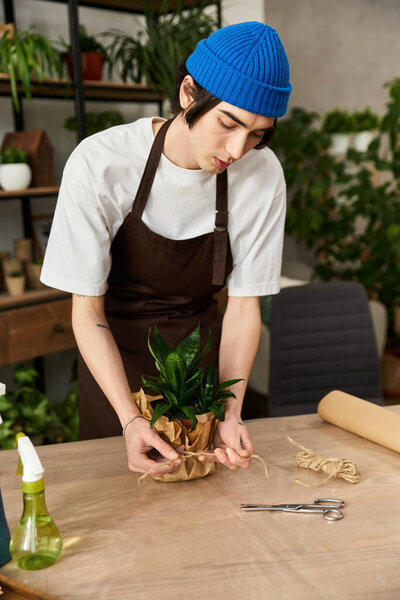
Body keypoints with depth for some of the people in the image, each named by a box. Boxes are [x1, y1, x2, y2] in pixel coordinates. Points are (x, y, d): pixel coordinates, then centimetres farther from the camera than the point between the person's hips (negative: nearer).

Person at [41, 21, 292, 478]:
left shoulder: (262, 175, -19)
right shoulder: (100, 164, -26)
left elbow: (244, 304, -12)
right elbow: (87, 310, -21)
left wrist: (231, 413, -23)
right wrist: (130, 419, -32)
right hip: (113, 354, -1)